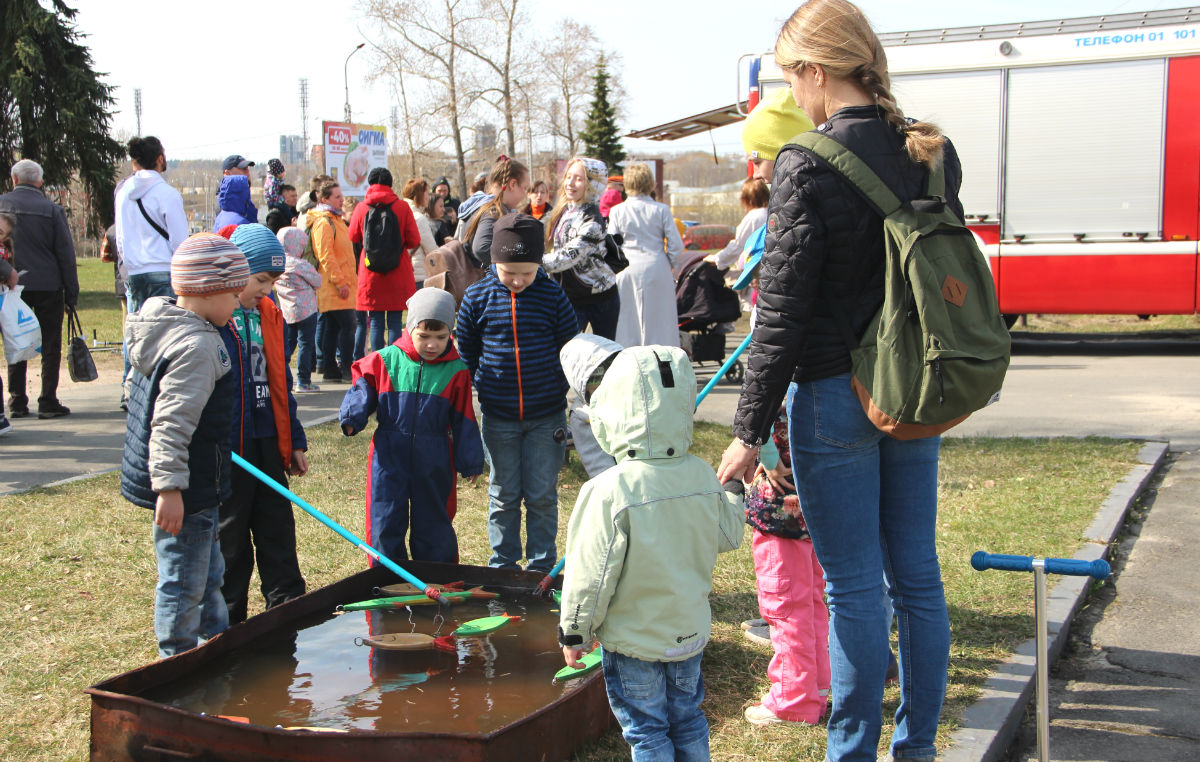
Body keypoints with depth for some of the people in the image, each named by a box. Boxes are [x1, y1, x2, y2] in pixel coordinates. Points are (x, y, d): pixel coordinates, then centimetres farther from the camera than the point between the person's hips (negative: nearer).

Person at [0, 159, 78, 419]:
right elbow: (66, 254, -4)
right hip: (48, 286, -2)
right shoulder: (52, 209, -5)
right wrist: (72, 294, 1)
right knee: (50, 346, 4)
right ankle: (48, 401, 2)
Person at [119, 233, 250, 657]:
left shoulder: (164, 325, 11)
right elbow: (172, 423, -29)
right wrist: (170, 487, -31)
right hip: (186, 492, -11)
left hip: (193, 487, 11)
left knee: (207, 573, 24)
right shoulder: (196, 346, -23)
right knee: (184, 582, 2)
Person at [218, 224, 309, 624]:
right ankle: (229, 622, 17)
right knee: (229, 536, 5)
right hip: (227, 448, -6)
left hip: (268, 442, 6)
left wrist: (294, 440, 16)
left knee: (278, 530, 10)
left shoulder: (268, 314, 10)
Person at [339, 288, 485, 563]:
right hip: (389, 456, 0)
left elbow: (463, 422, 4)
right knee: (385, 524, 6)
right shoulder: (385, 360, -4)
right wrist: (351, 418, -14)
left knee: (434, 524, 11)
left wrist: (470, 462, 4)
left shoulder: (455, 371, -2)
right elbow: (363, 389, 5)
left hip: (434, 462, 0)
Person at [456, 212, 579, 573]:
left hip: (547, 416, 0)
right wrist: (481, 386, 6)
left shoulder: (552, 296, -5)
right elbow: (466, 353, 8)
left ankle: (541, 567, 20)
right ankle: (503, 566, 23)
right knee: (503, 495, 10)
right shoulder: (477, 297, -4)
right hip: (497, 417, 1)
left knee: (542, 495, 6)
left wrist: (561, 388, 3)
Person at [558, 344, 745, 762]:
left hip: (634, 638, -5)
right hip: (690, 631, 5)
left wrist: (574, 632, -5)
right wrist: (734, 493, 28)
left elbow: (593, 573, -19)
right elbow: (727, 536, 9)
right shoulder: (703, 477, -8)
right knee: (687, 720, 21)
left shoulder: (610, 491, -24)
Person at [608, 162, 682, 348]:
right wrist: (668, 263, 13)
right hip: (656, 269, -1)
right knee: (658, 322, 4)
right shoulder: (661, 210, -2)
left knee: (627, 322, 5)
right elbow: (676, 244, -3)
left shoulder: (617, 211, 0)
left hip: (627, 271, 1)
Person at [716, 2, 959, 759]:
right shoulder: (934, 153, 4)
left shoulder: (809, 165, -15)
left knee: (854, 586, 3)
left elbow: (784, 310, -15)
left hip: (836, 394, -6)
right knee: (918, 574, 14)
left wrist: (751, 429, -10)